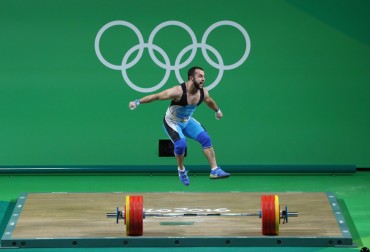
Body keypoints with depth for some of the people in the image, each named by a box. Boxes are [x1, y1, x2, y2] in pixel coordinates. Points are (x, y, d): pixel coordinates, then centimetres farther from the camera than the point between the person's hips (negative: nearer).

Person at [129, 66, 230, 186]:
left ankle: (215, 170, -2)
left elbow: (210, 101, 12)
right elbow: (156, 96, -27)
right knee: (181, 144, -26)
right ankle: (181, 170, 2)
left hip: (187, 121, 6)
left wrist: (217, 110, 30)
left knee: (206, 139, -8)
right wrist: (138, 102, -26)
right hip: (172, 122, -6)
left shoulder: (203, 93, -13)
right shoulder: (178, 91, -33)